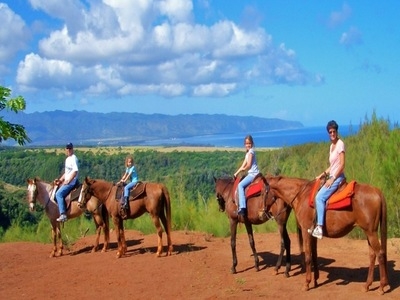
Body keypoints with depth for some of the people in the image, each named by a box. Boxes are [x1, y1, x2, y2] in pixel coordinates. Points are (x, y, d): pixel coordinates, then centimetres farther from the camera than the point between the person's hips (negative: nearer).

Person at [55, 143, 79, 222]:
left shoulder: (73, 158, -11)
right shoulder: (67, 159, 18)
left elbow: (75, 171, -21)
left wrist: (68, 181, -20)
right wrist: (60, 180, 14)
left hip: (72, 181, -11)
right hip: (67, 181, 11)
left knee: (59, 194, -22)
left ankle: (63, 215, -28)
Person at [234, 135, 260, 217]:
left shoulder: (251, 151, -9)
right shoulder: (247, 153, 20)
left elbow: (248, 165, -15)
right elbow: (243, 166, 19)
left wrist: (244, 169, 4)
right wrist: (236, 173, 10)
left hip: (253, 174, -11)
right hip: (251, 174, 11)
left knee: (240, 185, -23)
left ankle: (242, 208, -34)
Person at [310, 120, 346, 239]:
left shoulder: (340, 144, -10)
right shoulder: (331, 146, 15)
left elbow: (342, 164, -16)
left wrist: (332, 179, -18)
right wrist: (324, 174, 8)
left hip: (338, 178, -10)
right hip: (332, 177, 10)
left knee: (319, 197, -22)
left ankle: (319, 227, -27)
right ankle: (317, 223, 11)